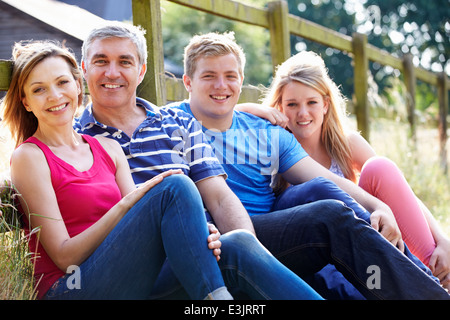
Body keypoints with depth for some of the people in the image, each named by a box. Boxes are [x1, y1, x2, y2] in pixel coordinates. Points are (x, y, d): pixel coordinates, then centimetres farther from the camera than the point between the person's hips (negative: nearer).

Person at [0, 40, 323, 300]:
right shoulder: (29, 157, 0)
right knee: (176, 186, -23)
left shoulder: (108, 148, 18)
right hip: (72, 288, -6)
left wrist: (197, 232, -14)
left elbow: (142, 225, 8)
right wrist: (127, 203, -17)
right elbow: (64, 255, -7)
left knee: (238, 244, -19)